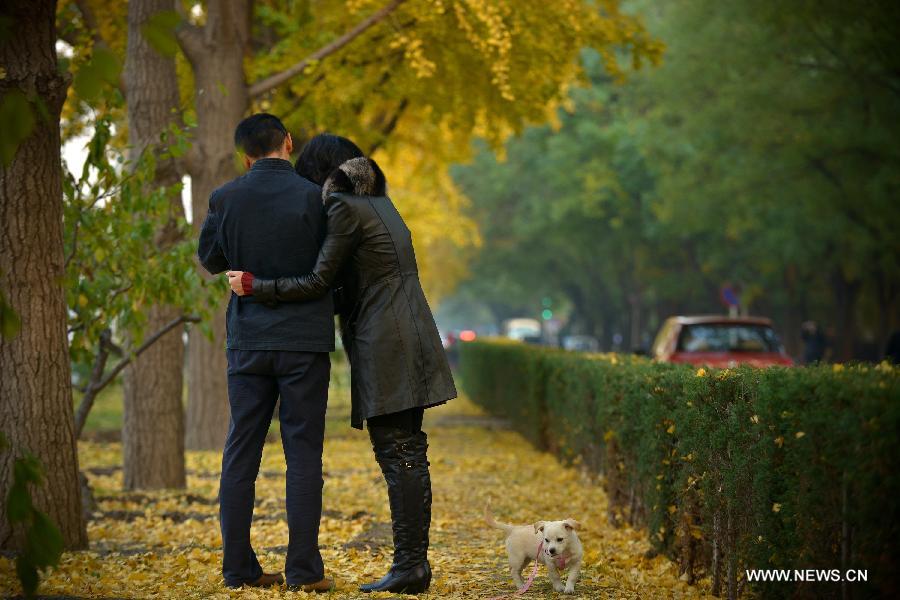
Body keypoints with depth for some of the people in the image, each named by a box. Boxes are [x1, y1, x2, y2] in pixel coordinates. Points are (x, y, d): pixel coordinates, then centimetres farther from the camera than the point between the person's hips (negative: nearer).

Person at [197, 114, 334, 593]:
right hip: (304, 338, -3)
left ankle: (238, 566, 10)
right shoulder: (313, 197, -9)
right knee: (303, 454, 1)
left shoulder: (226, 199, 0)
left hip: (248, 339, 3)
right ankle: (303, 569, 0)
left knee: (241, 453, 9)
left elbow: (209, 259, 14)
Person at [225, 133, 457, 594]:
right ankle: (414, 562, 10)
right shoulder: (378, 201, 19)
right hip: (411, 343, 9)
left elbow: (318, 283, -11)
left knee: (397, 455, -8)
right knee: (408, 454, 8)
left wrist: (254, 286, -3)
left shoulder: (344, 209, -9)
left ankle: (409, 564, -8)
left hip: (384, 348, -9)